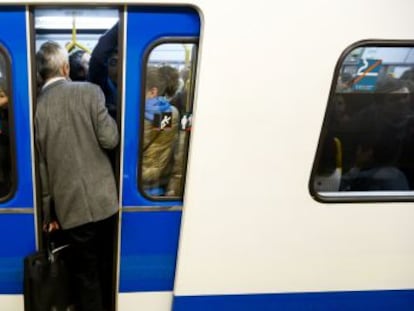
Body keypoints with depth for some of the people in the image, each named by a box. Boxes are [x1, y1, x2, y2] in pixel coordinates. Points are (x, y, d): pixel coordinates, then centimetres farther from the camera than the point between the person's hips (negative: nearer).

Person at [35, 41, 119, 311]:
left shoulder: (36, 107, -3)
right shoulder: (90, 91, -7)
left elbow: (40, 167, 1)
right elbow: (110, 139, -12)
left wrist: (47, 212, 10)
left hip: (72, 206, 0)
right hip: (105, 199, 1)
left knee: (86, 273, 14)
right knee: (106, 266, 22)